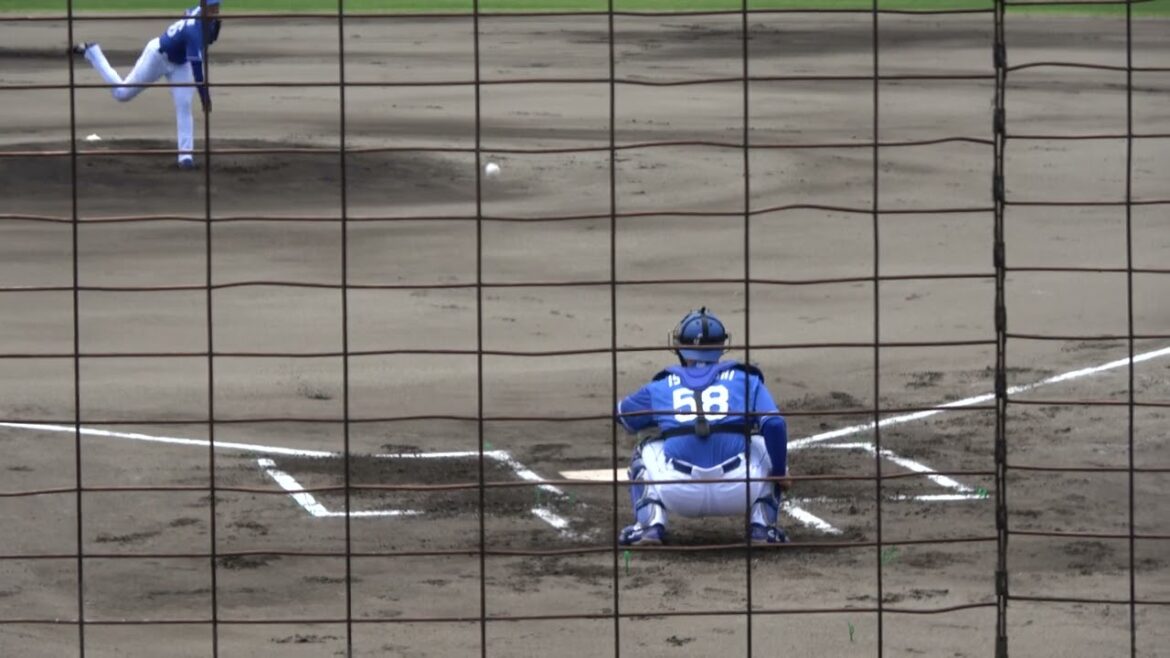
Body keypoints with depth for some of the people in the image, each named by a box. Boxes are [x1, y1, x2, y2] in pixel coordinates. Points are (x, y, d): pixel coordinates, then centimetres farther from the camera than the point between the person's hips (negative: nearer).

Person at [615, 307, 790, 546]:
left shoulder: (661, 386, 19)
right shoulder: (746, 379, 14)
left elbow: (623, 414, 37)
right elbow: (774, 424, 2)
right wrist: (779, 473, 13)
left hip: (679, 495, 0)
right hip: (736, 493, 0)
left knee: (646, 454, 32)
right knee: (768, 445, 29)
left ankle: (651, 525, 9)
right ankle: (762, 527, 14)